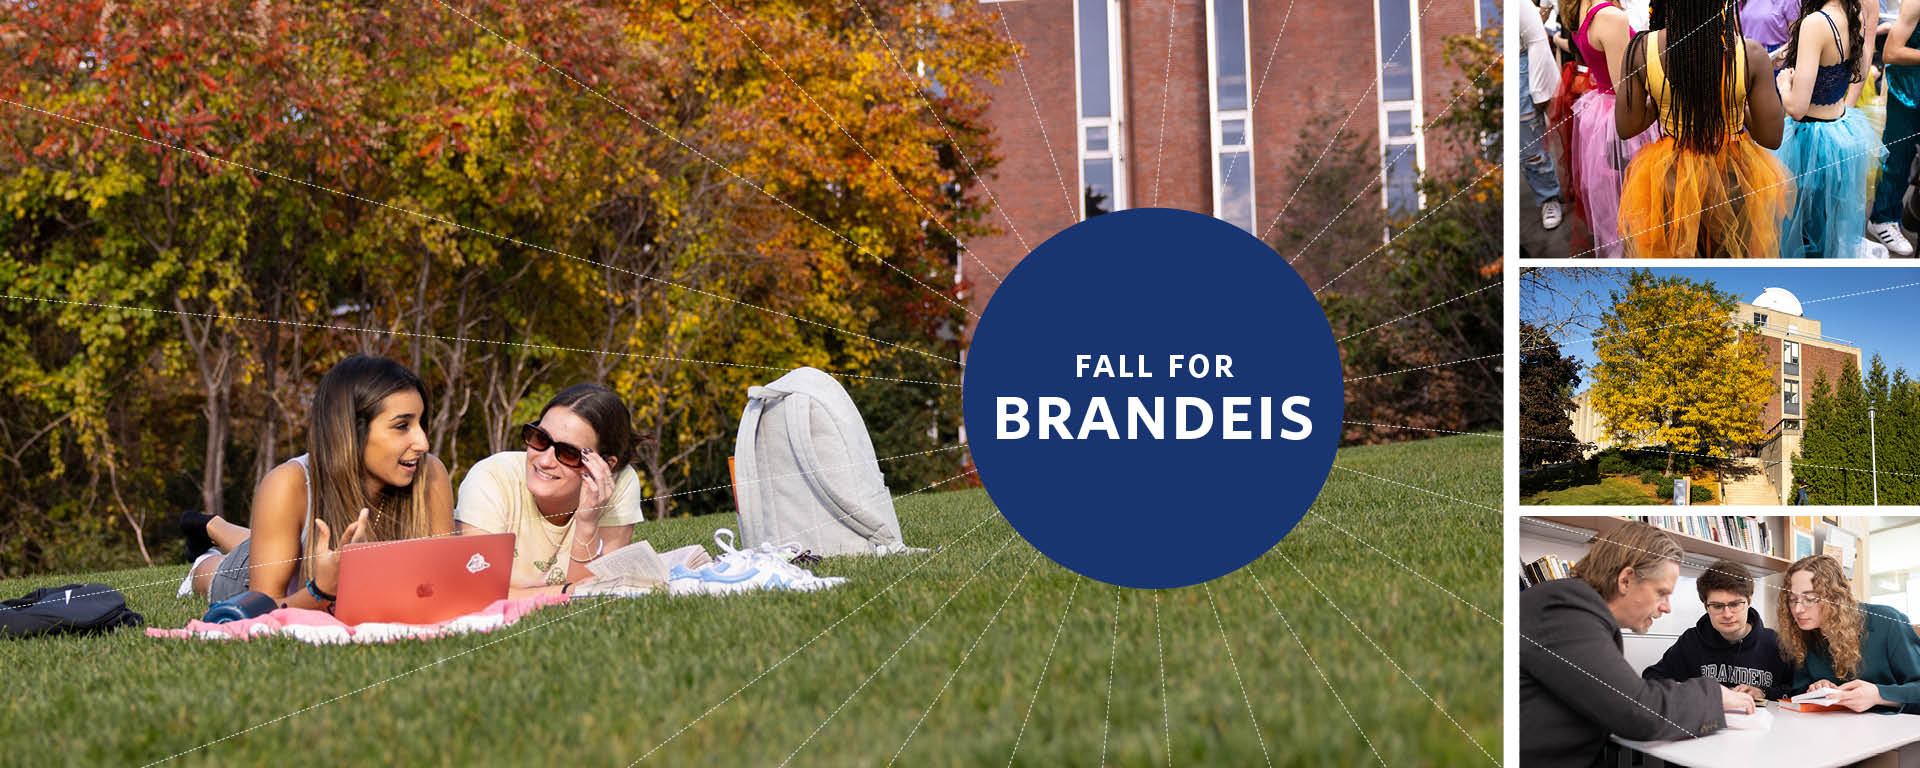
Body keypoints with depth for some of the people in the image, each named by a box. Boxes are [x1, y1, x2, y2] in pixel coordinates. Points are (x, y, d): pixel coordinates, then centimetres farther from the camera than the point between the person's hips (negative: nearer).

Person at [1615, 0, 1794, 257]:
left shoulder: (1641, 50, -14)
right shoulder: (1751, 54, -16)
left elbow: (1626, 128, -4)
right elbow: (1771, 138, -8)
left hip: (1667, 177, 1)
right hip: (1734, 178, -1)